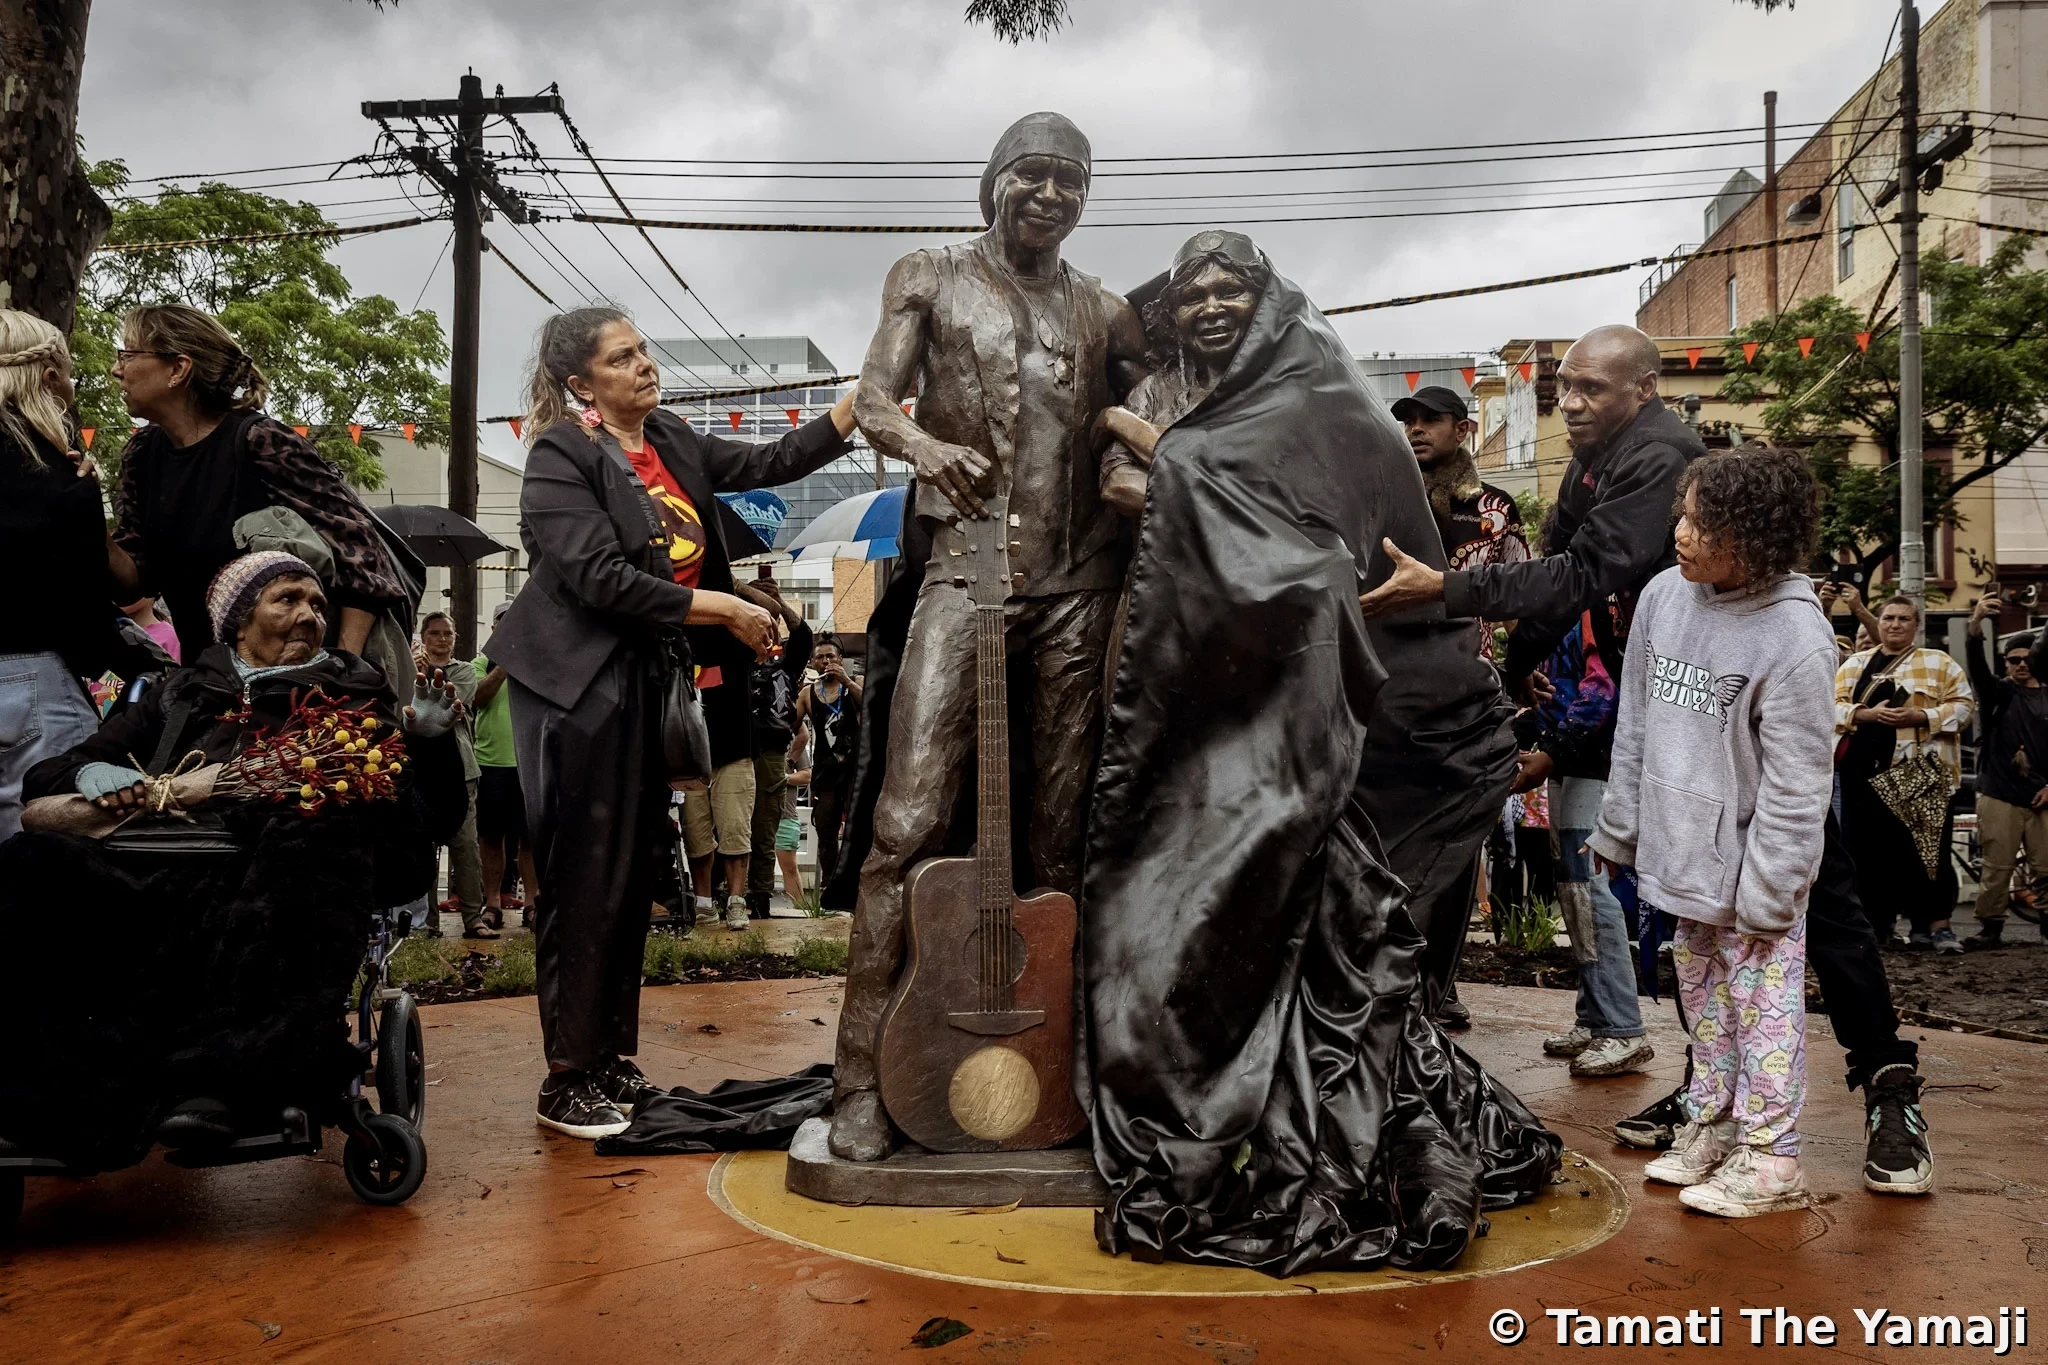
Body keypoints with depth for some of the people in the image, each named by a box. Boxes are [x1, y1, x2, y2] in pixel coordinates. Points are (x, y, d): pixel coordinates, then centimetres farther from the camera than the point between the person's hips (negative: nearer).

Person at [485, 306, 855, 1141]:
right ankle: (567, 1081, 5)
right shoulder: (561, 456, -10)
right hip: (580, 684, -7)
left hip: (648, 680, 8)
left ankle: (613, 1062, 21)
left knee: (634, 877, 10)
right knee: (585, 882, -5)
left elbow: (769, 464, 10)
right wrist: (724, 611, -17)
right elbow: (599, 578, -20)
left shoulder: (670, 441, 10)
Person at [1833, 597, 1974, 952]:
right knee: (1869, 847, 4)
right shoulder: (1855, 664, 14)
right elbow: (1833, 705, 7)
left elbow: (1963, 705, 2)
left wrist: (1921, 717, -14)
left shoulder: (1939, 663, 8)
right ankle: (1875, 922, 14)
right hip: (1866, 773, 2)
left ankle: (1936, 924, 2)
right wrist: (1866, 714, -12)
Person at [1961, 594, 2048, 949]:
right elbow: (1977, 665, -15)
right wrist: (1976, 625, -33)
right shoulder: (1999, 692, 5)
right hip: (2000, 795, -2)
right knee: (1997, 867, -2)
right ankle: (1990, 928, 4)